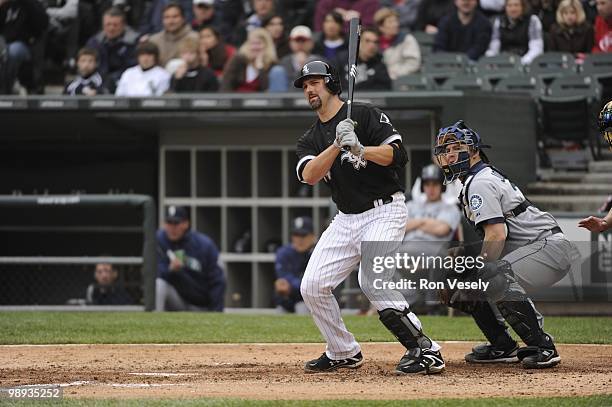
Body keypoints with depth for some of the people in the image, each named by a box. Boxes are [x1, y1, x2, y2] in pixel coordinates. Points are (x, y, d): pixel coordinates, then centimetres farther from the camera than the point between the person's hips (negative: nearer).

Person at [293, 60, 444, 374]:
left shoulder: (365, 115, -5)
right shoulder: (311, 139, 12)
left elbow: (398, 154, -15)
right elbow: (309, 175, -10)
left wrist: (360, 149, -28)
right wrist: (337, 145, -22)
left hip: (384, 211, -7)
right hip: (346, 218, 7)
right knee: (312, 286, 0)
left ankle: (425, 350, -21)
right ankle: (344, 353, 17)